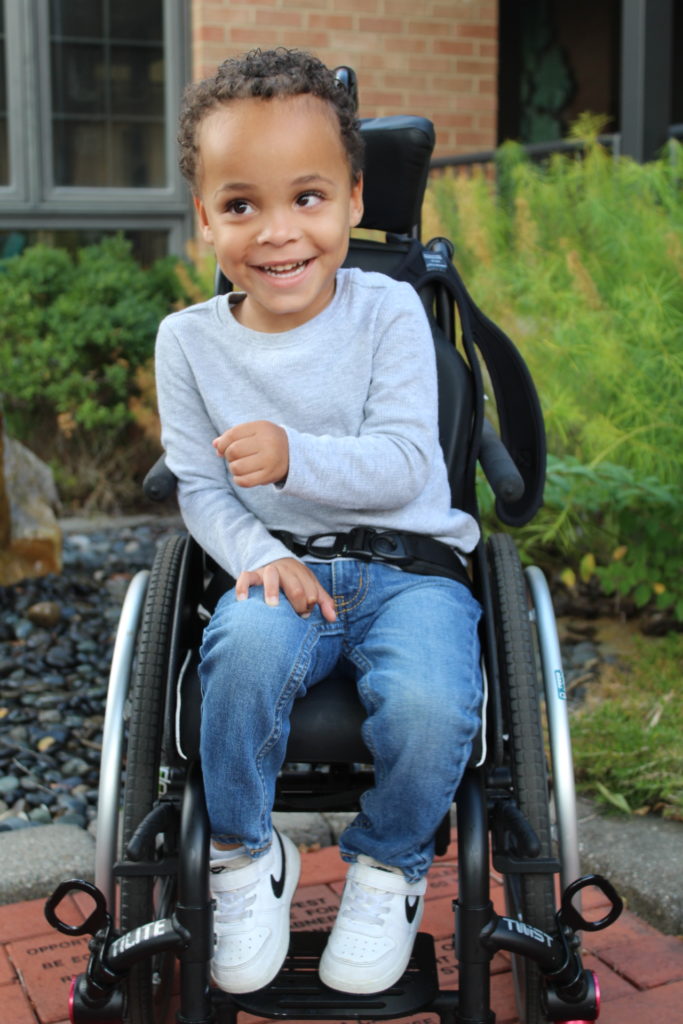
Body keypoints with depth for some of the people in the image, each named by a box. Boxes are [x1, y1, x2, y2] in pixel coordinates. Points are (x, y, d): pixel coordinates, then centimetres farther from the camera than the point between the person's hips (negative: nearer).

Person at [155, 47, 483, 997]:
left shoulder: (388, 312, -4)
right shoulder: (190, 340, 1)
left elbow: (404, 464, -13)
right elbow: (199, 485, 5)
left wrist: (294, 455, -31)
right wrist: (257, 557, -15)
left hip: (409, 563, -1)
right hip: (281, 563, 1)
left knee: (430, 705, -31)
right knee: (249, 647, -35)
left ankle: (388, 866, 5)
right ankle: (245, 857, -5)